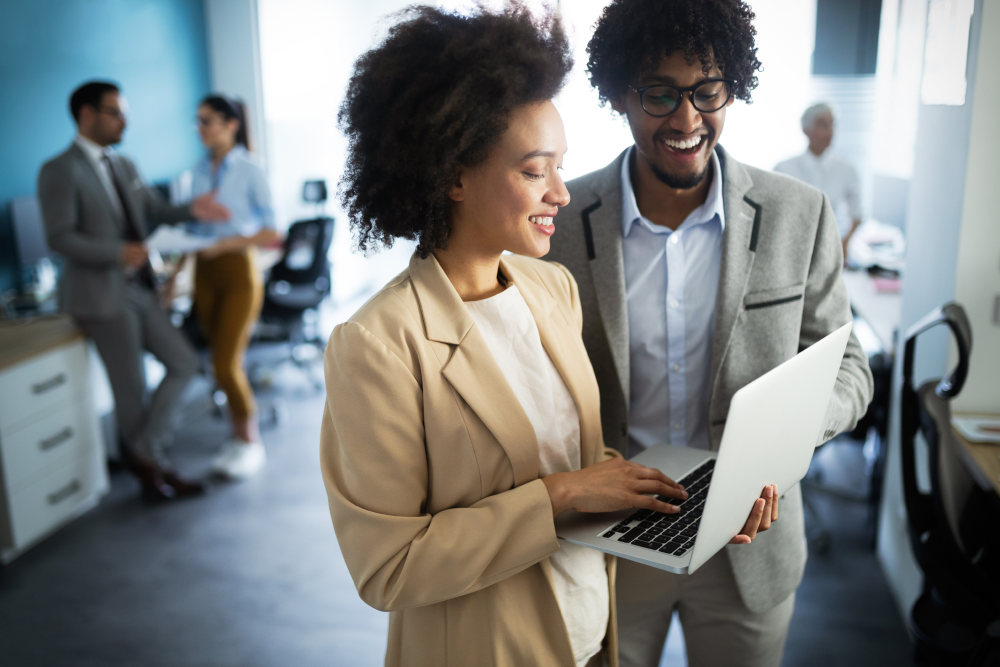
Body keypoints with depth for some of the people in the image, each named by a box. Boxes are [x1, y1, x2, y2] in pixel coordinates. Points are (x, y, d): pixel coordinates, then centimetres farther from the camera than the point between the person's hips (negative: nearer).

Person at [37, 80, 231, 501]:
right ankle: (153, 467, 19)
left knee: (183, 363, 6)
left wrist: (193, 211, -7)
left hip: (138, 289, 8)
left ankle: (141, 454, 15)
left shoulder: (123, 165, 13)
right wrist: (118, 252, -29)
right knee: (131, 391, 2)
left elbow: (157, 209, 13)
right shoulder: (60, 171, -10)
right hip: (103, 296, -8)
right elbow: (60, 237, -17)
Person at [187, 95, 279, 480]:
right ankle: (239, 438, 22)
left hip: (239, 271, -6)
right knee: (224, 362, 9)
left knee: (226, 364, -8)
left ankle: (251, 442, 10)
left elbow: (271, 234, -11)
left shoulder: (250, 170, -8)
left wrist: (228, 243, -21)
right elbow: (193, 227, 14)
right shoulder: (200, 171, 10)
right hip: (205, 272, 6)